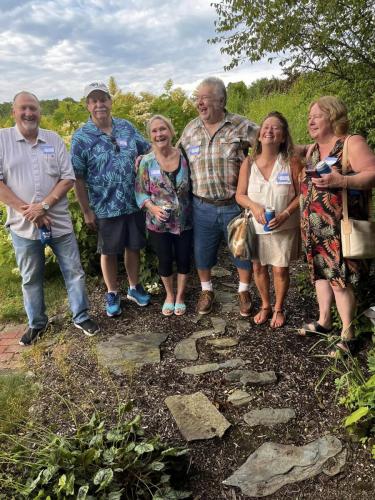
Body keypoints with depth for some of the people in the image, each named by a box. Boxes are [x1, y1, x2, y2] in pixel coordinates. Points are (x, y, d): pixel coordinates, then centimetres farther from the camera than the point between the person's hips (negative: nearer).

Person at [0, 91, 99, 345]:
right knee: (31, 278, 13)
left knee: (74, 271, 7)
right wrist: (26, 210, -15)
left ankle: (81, 317, 25)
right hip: (23, 225, -1)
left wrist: (43, 206, -13)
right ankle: (37, 323, 31)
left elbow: (68, 179, -2)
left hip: (59, 222, 1)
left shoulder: (54, 140, 3)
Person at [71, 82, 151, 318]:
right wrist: (87, 211, -7)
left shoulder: (127, 127, 2)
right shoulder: (81, 138, -9)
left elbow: (147, 150, 13)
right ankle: (112, 293, 31)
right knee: (109, 252, 12)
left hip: (134, 203, 3)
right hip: (106, 208, -3)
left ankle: (135, 287, 35)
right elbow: (78, 178, -7)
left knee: (133, 247, 15)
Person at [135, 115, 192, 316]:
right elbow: (140, 192, -4)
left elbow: (193, 186, 3)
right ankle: (169, 294, 40)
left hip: (184, 222, 1)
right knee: (165, 261, 14)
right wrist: (153, 208, -20)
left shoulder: (184, 156, -6)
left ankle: (180, 295, 37)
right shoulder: (146, 161, -8)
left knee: (183, 259, 12)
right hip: (158, 223, -1)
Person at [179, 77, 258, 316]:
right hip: (203, 206, 3)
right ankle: (206, 290, 40)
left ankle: (244, 291, 37)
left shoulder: (241, 126, -6)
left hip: (235, 204, -2)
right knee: (202, 252, 15)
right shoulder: (191, 129, 6)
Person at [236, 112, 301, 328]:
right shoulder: (249, 163, -4)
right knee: (258, 267, 12)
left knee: (280, 269, 5)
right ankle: (265, 306, 36)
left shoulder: (292, 162, -10)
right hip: (256, 226, 2)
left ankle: (279, 309, 30)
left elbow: (301, 194, -7)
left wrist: (286, 214, -21)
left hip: (284, 227, -2)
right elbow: (240, 195, 0)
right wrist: (254, 206, -20)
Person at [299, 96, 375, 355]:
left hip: (339, 227, -7)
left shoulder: (353, 143, -8)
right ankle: (324, 321, 31)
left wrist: (341, 181, -29)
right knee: (321, 272, 15)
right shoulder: (312, 149, 15)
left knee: (339, 278, -6)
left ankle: (348, 336, 7)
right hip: (314, 227, 7)